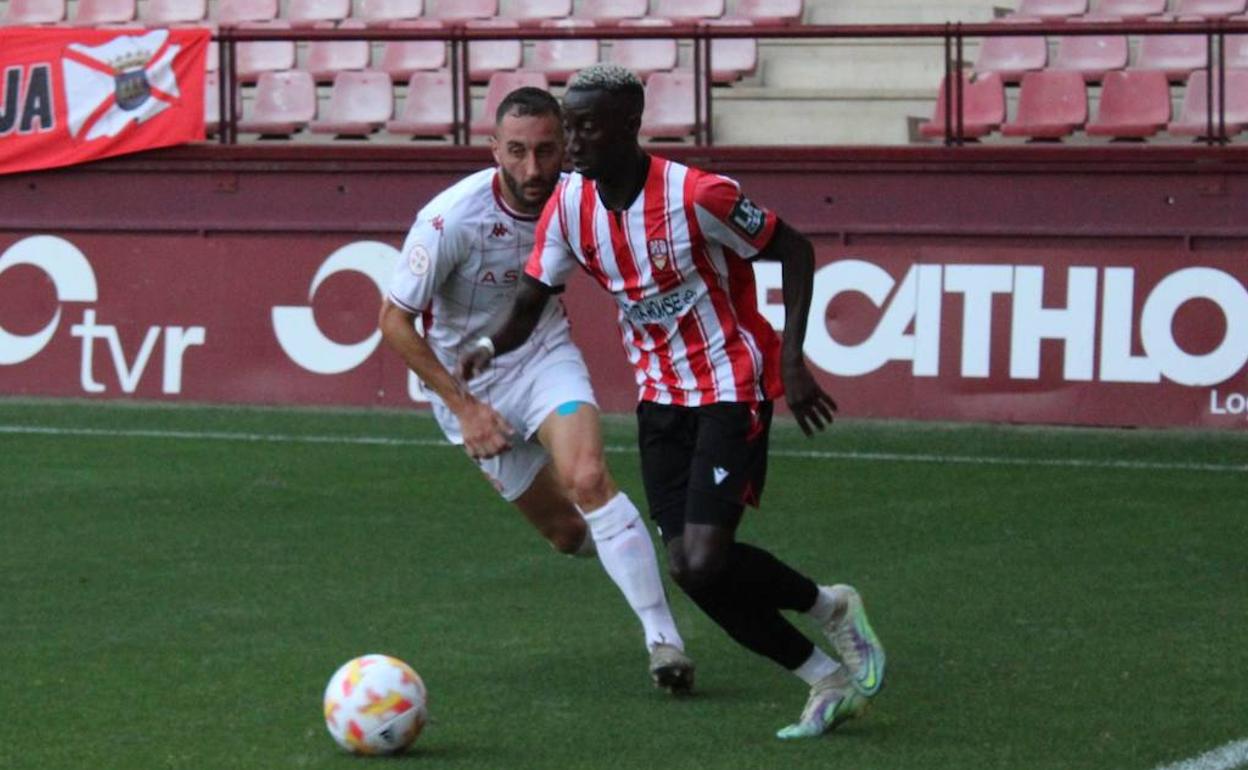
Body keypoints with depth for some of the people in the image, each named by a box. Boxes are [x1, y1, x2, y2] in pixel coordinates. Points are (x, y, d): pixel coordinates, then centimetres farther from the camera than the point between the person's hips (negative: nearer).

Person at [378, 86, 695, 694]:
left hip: (545, 354, 1)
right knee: (567, 532, 2)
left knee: (588, 479, -25)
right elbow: (394, 320, -17)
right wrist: (464, 408, -17)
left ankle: (663, 637, -23)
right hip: (469, 379, -1)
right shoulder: (451, 219, -27)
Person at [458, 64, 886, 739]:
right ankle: (827, 680, 14)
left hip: (732, 387, -7)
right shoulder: (569, 205, -4)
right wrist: (487, 346, -21)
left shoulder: (694, 196, -22)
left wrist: (792, 359, -19)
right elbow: (530, 302, 1)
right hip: (661, 396, 7)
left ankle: (830, 608, 11)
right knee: (686, 567, -1)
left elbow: (794, 251, -12)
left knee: (706, 560, -19)